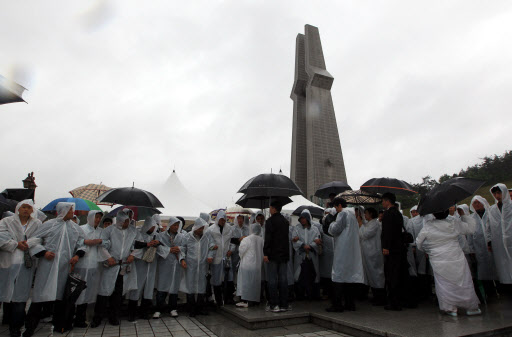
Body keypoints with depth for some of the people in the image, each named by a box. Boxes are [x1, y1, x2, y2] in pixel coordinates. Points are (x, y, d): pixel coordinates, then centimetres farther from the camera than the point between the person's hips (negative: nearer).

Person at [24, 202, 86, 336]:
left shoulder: (75, 227, 8)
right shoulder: (49, 224, -2)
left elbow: (82, 242, 12)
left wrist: (78, 255, -2)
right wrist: (43, 252, -11)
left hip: (65, 266, 3)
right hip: (47, 265, -3)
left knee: (60, 293, 11)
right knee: (41, 293, -1)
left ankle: (59, 324, 23)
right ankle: (30, 326, 14)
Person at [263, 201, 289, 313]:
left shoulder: (270, 221, -10)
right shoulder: (285, 221, 13)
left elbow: (268, 238, -17)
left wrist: (265, 253, -16)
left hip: (273, 254, -7)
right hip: (284, 254, 7)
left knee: (272, 280, 0)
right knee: (283, 280, 9)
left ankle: (274, 305, 2)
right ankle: (283, 304, 14)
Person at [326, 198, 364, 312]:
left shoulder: (343, 213, -11)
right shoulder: (352, 214, 17)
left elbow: (335, 229, -15)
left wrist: (332, 225, 5)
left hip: (343, 250, -9)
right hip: (353, 251, 9)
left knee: (339, 276, -5)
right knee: (351, 275, 11)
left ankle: (337, 305, -3)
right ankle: (350, 304, 17)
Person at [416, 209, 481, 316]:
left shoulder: (427, 227, -8)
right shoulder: (455, 224, -6)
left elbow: (419, 243, -1)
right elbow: (472, 228, 8)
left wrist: (427, 250, 19)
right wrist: (464, 215, 17)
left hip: (439, 261, -1)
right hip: (457, 260, 1)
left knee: (444, 285, 9)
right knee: (465, 283, 14)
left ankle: (450, 308, 14)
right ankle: (471, 307, 26)